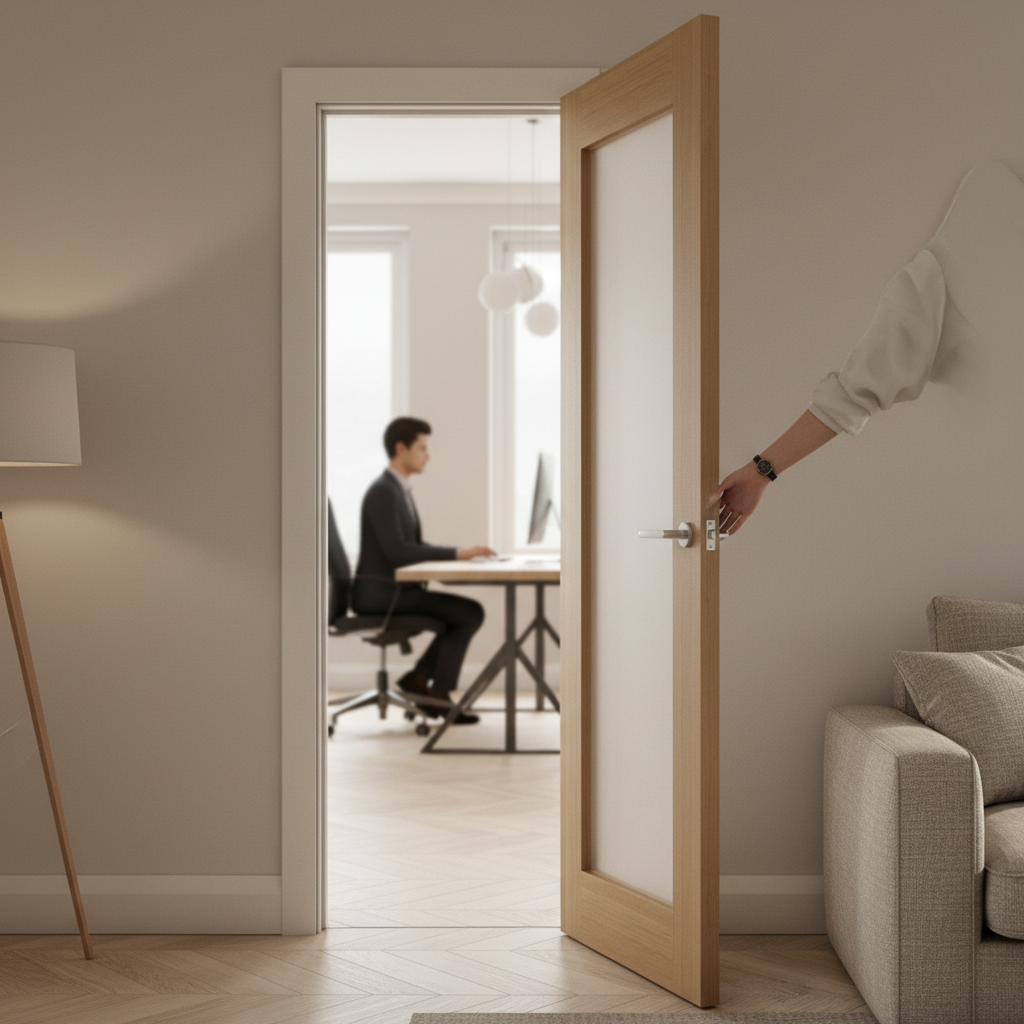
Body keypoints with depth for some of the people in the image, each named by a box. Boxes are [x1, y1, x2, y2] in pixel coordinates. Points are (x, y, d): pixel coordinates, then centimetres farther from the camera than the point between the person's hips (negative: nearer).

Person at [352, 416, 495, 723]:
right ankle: (438, 692, -3)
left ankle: (419, 679, 8)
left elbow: (415, 544, 18)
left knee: (468, 614, 5)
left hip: (394, 590, 10)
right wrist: (456, 554, -23)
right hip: (379, 593, -10)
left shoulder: (399, 489, 15)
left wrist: (462, 552, 2)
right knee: (469, 613, -14)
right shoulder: (383, 491, -16)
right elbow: (396, 550, -25)